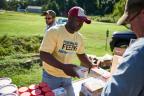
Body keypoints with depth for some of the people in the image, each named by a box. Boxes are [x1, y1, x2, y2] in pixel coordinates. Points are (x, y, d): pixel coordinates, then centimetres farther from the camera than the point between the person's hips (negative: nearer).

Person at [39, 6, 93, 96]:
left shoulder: (79, 37, -1)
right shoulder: (54, 31, -19)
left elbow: (81, 54, 13)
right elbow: (43, 55, -24)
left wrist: (92, 66, -4)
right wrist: (63, 67, -37)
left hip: (67, 77, 5)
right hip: (51, 76, -5)